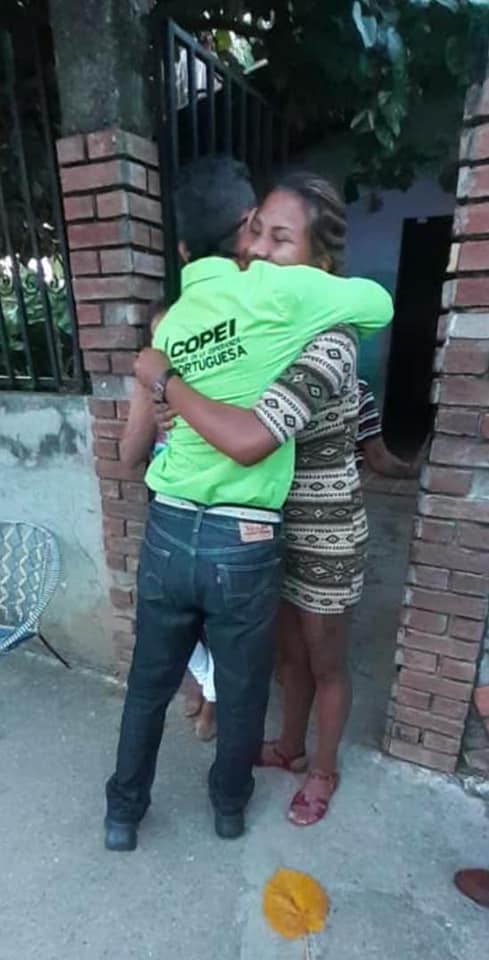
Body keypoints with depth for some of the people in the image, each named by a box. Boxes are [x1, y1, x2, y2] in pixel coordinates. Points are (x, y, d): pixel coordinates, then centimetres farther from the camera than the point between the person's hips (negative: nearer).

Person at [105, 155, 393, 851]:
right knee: (242, 691, 22)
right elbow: (380, 305, 5)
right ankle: (230, 804, 48)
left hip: (167, 530, 5)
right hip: (244, 542, -4)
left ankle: (123, 812, 47)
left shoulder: (170, 323, 7)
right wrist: (319, 290, 21)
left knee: (149, 683, 24)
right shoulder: (276, 290, -9)